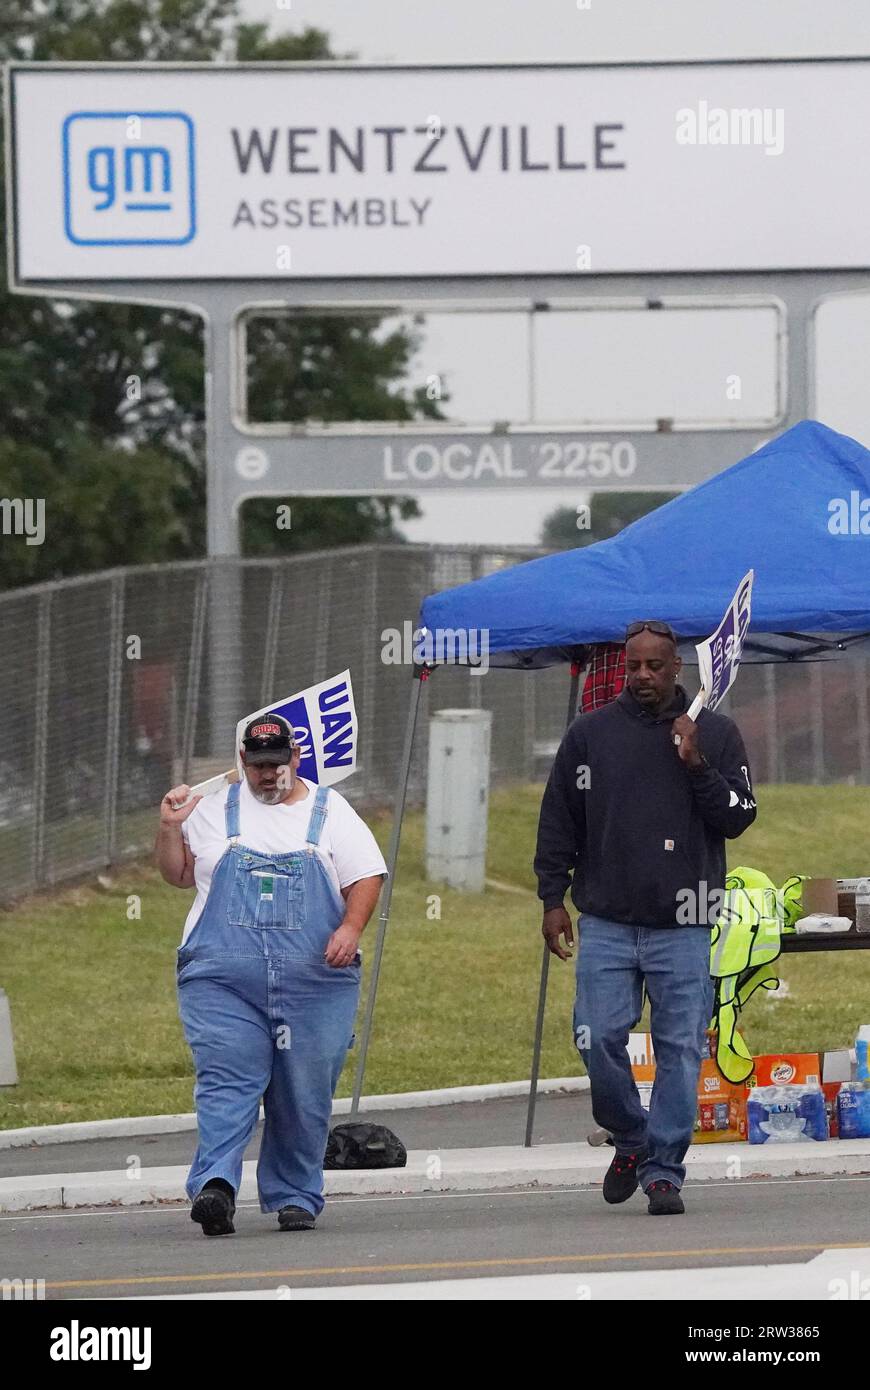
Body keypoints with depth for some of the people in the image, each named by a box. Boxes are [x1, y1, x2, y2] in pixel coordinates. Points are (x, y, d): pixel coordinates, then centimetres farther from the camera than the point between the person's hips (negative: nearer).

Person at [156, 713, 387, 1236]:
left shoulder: (329, 811, 11)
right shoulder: (214, 810, 15)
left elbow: (366, 877, 6)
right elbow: (178, 874, 22)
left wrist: (351, 928, -11)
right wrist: (170, 828, 6)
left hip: (313, 982, 0)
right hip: (222, 978, 0)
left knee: (305, 1095, 1)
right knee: (225, 1083, -15)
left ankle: (295, 1197, 10)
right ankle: (215, 1186, -27)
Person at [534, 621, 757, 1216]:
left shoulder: (715, 734, 8)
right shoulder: (590, 735, 9)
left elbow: (738, 818, 4)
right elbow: (558, 822, 13)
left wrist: (696, 766, -9)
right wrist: (553, 898, 7)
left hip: (682, 927, -1)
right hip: (606, 923, 1)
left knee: (680, 1048, -5)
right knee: (599, 1039, -7)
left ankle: (664, 1170, 2)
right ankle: (632, 1139, 17)